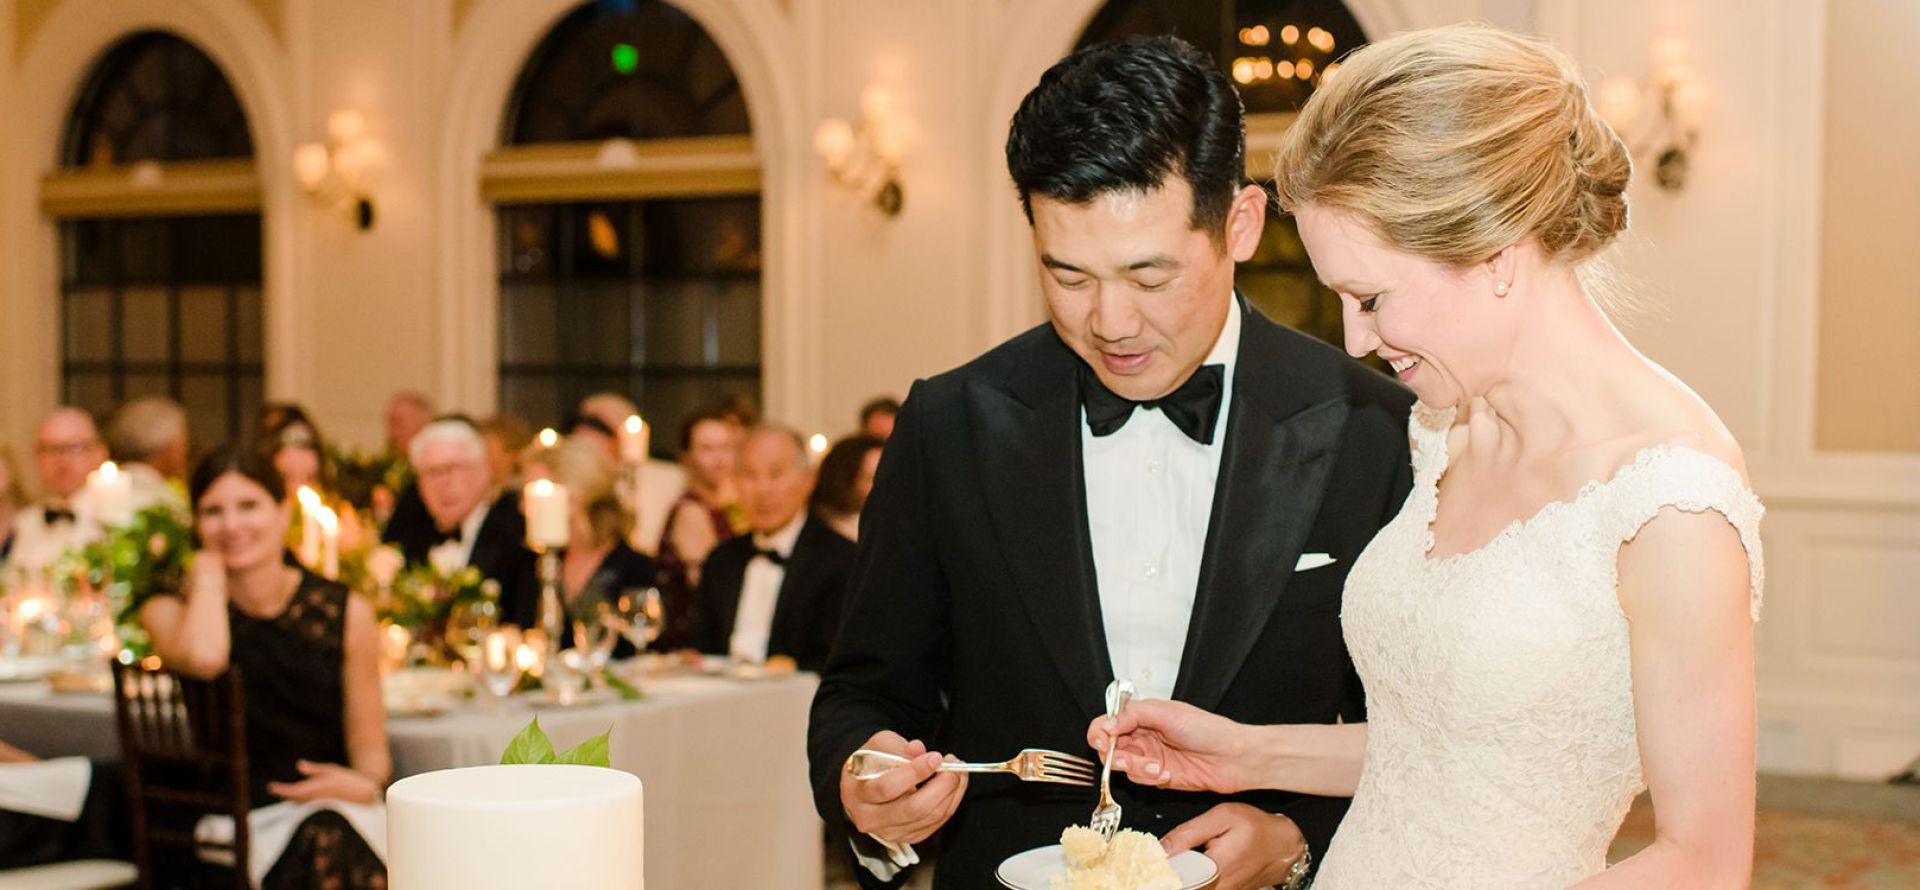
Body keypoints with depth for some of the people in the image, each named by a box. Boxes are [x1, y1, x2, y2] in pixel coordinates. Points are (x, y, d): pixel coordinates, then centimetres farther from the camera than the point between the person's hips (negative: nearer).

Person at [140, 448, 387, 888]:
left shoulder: (346, 613, 8)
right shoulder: (170, 611, 4)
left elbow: (370, 749, 10)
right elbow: (203, 659, -22)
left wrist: (364, 785, -14)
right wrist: (208, 570, -4)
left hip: (333, 813, 2)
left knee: (331, 838, -35)